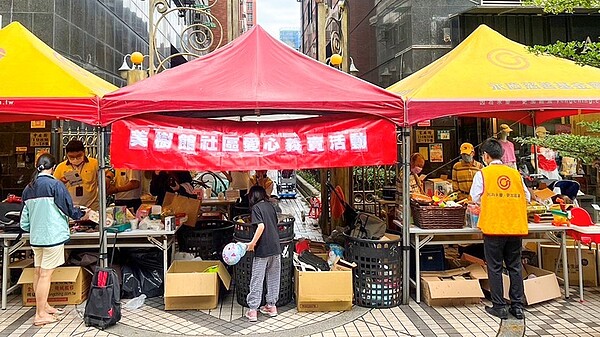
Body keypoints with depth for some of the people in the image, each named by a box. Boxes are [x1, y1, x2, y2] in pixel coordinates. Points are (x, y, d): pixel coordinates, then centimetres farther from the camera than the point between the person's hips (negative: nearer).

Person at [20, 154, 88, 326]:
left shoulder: (28, 189, 8)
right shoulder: (55, 185, -13)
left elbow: (24, 222, 11)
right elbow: (69, 208, -9)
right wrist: (83, 216, 9)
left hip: (36, 237, 7)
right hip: (53, 236, -7)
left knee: (38, 272, 15)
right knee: (45, 274, -2)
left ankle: (43, 306, 30)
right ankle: (40, 314, 4)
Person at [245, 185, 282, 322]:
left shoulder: (256, 207, -7)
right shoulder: (271, 206, 11)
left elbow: (261, 226, -20)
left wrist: (253, 242, -15)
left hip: (263, 249, -6)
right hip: (276, 247, 6)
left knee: (257, 279, 2)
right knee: (273, 278, 14)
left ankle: (253, 310, 6)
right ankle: (271, 306, 24)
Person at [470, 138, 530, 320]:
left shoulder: (482, 174, -3)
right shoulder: (515, 173, 7)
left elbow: (475, 197, 0)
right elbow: (526, 197, 12)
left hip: (494, 227, -4)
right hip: (516, 227, 4)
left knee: (495, 268, 6)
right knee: (515, 267, 13)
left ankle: (499, 307, 10)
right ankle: (517, 307, 18)